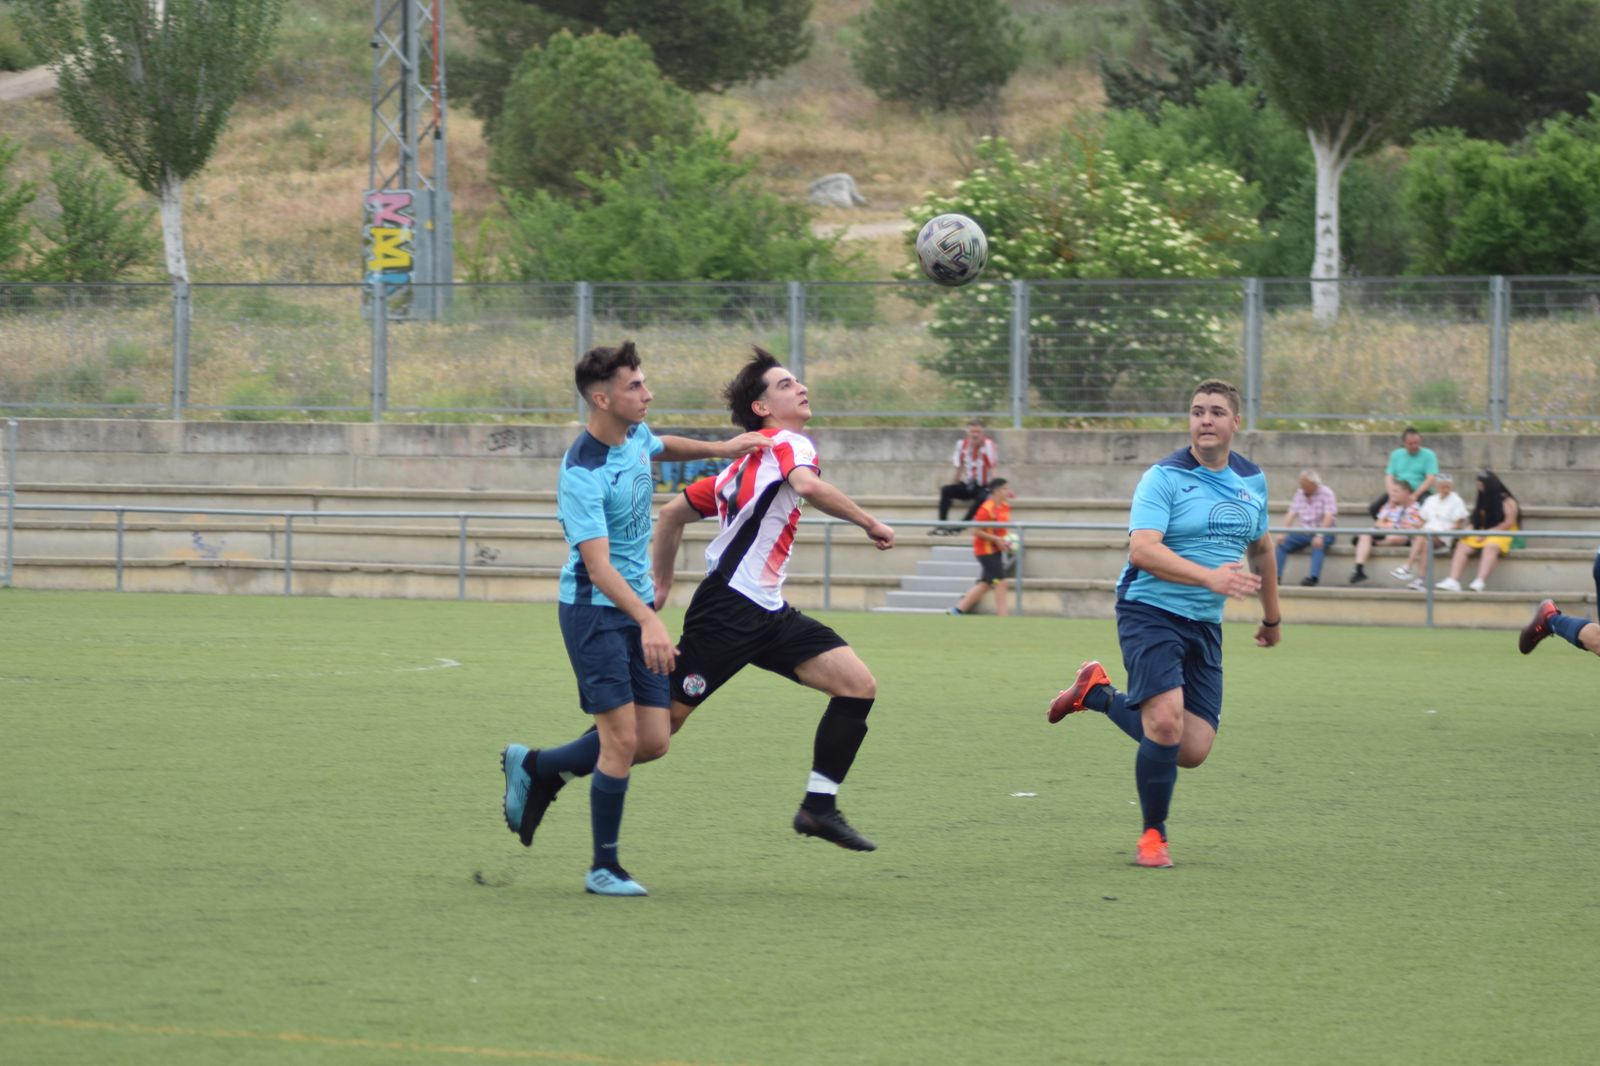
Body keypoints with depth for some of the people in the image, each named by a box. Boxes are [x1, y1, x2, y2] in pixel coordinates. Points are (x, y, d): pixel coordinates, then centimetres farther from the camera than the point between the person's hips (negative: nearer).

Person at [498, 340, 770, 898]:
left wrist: (719, 448, 19)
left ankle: (531, 767, 24)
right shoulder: (582, 475, -24)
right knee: (623, 737, -11)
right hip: (594, 608, -8)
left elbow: (661, 447, 31)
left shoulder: (635, 434, 3)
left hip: (637, 606, 8)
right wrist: (648, 621, -41)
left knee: (653, 739, 4)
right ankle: (604, 868, 2)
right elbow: (598, 565, -31)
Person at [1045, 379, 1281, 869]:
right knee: (1167, 721, -23)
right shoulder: (1165, 478, -12)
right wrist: (1210, 576, -36)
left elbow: (1261, 548, 25)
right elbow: (1142, 549, -25)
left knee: (1193, 750, -1)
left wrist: (1272, 616, 31)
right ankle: (1153, 836, -2)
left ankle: (1099, 694, 24)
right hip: (1150, 612, -6)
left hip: (1204, 625, 6)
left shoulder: (1252, 481, 8)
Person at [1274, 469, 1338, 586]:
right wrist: (1283, 533, -12)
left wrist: (1320, 536, -30)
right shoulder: (1299, 494, 8)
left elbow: (1328, 517, -18)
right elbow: (1291, 515, 3)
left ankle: (1314, 578, -46)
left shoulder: (1326, 494, -9)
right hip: (1304, 532, 5)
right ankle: (1275, 576, -19)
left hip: (1323, 532, -5)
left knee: (1318, 545, -36)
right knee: (1282, 543, -15)